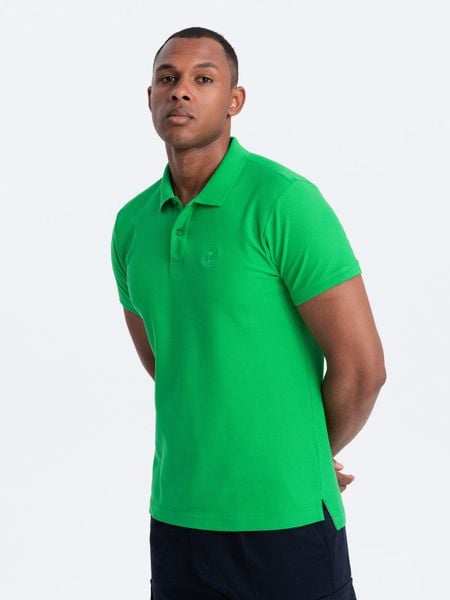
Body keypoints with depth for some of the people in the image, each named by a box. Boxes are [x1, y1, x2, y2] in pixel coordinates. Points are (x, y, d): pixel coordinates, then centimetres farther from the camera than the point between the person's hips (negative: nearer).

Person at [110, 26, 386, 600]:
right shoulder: (133, 225, 6)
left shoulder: (285, 201, -13)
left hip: (287, 518, -5)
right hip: (178, 515, 5)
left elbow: (361, 366, -12)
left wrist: (306, 461, 3)